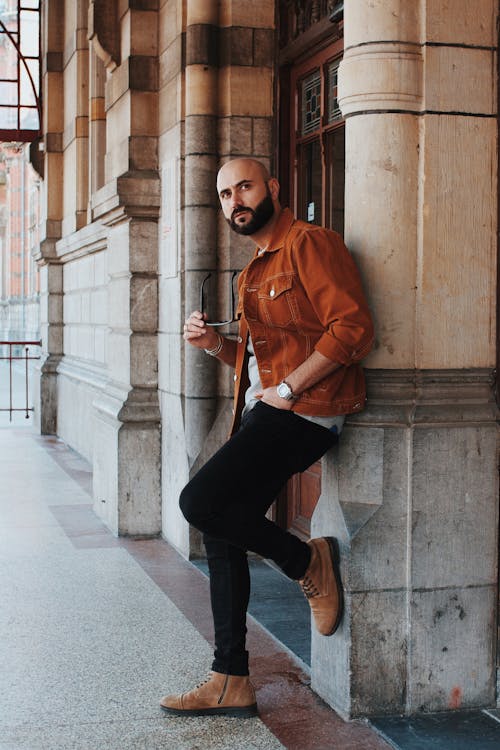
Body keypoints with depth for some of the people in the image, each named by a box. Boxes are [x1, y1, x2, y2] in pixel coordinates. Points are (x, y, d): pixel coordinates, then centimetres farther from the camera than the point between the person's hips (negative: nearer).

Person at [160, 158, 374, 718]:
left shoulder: (309, 243, -6)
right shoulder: (255, 269, 23)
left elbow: (353, 328, -18)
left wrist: (286, 389, -17)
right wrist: (215, 344, 9)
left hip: (303, 411, -10)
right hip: (264, 414, 10)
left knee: (201, 504, -21)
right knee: (221, 534, 6)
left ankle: (307, 561, 2)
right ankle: (230, 682, 14)